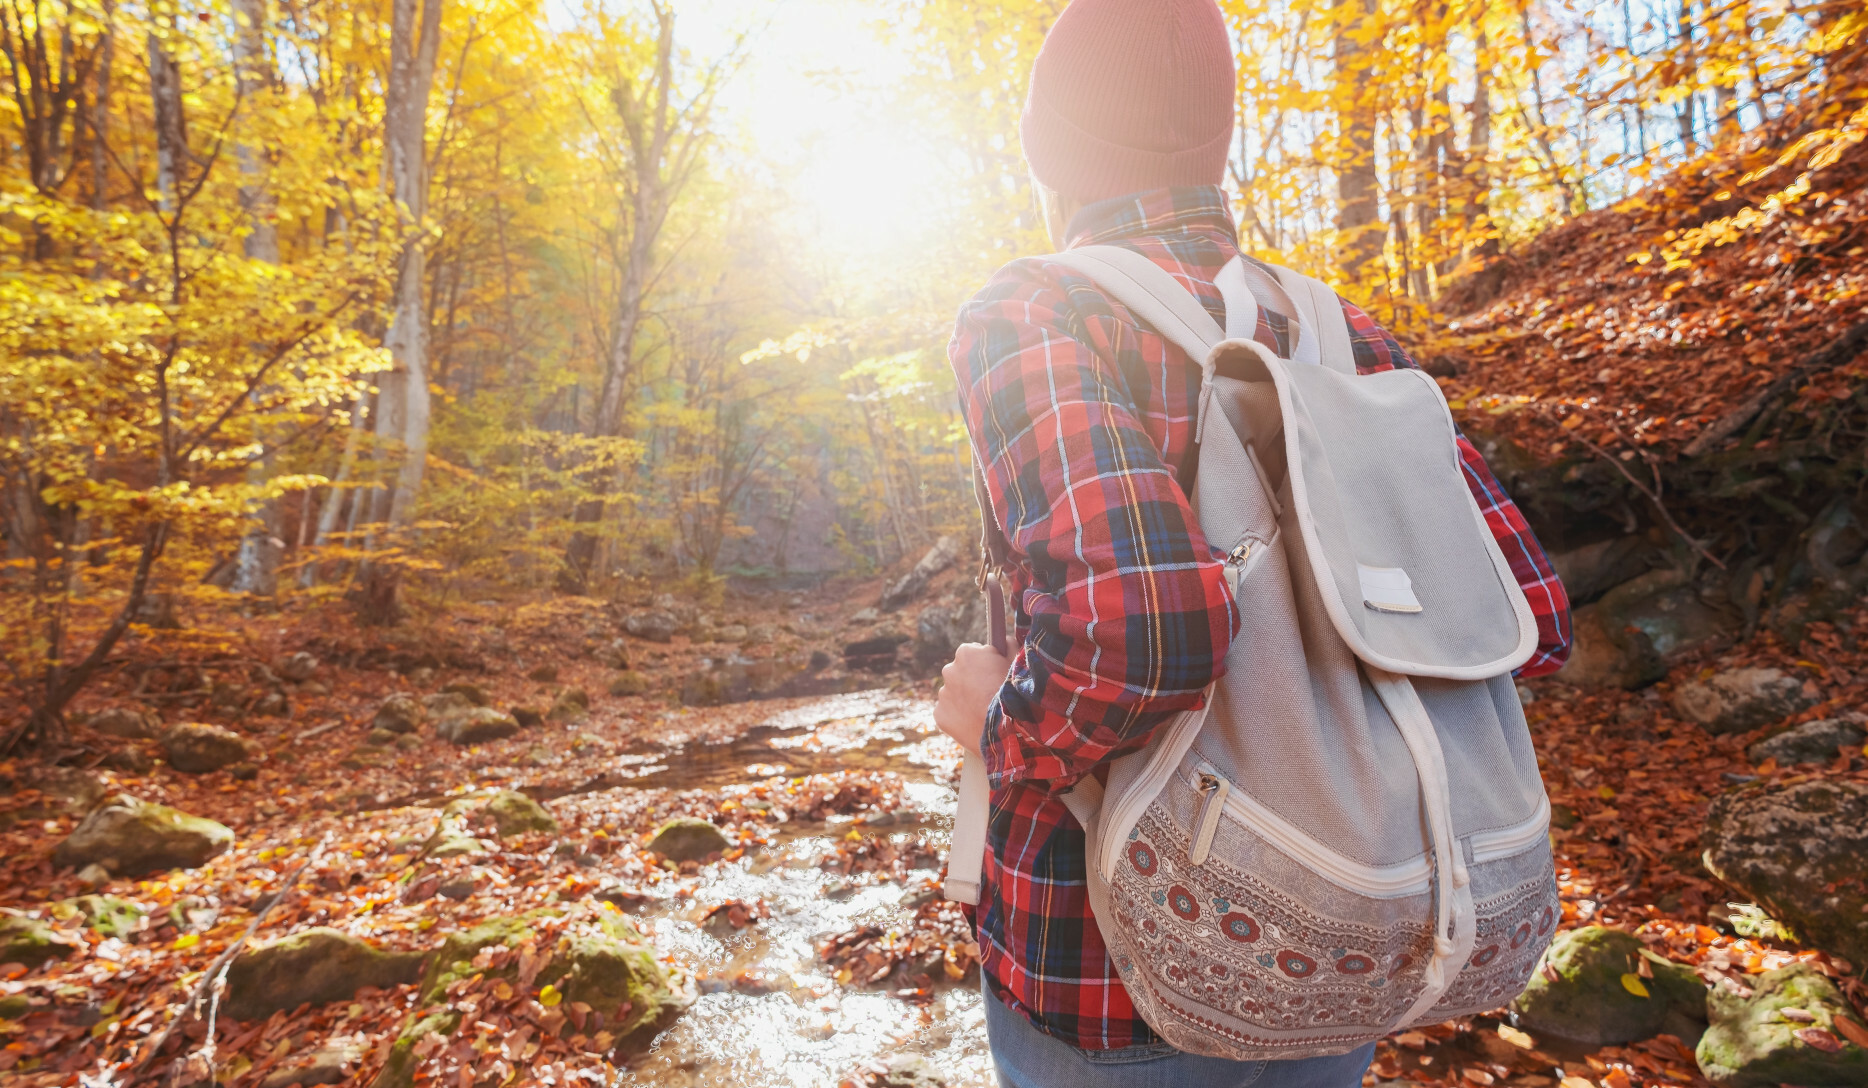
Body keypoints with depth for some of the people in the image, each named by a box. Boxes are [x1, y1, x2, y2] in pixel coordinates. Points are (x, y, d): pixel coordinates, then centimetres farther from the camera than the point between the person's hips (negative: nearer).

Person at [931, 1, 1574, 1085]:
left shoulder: (1028, 316, -17)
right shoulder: (1341, 338, -1)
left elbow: (1143, 620, -34)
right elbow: (1533, 619, -2)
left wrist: (1000, 725, -14)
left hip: (1106, 967, -4)